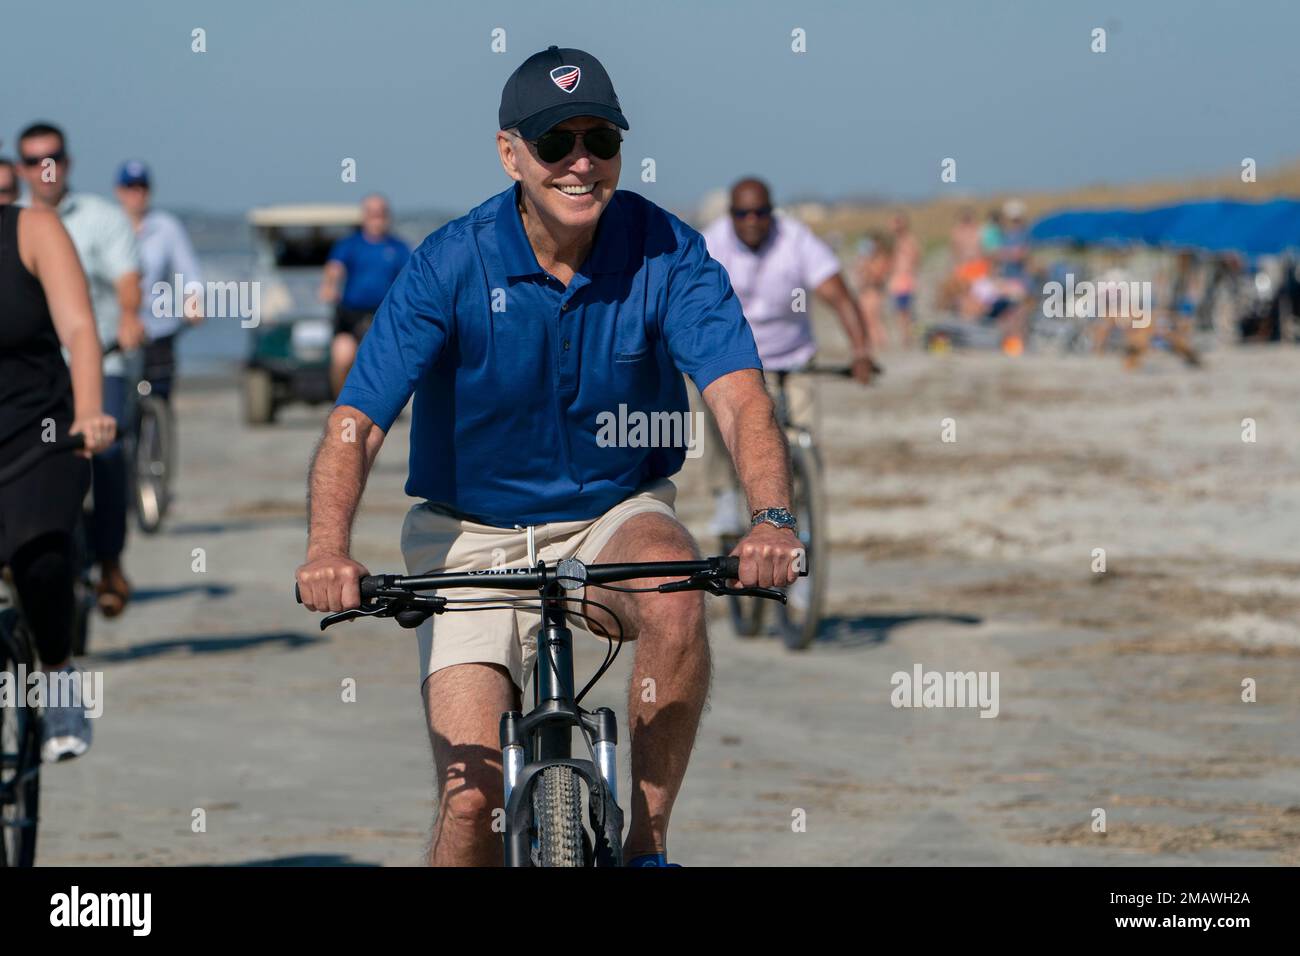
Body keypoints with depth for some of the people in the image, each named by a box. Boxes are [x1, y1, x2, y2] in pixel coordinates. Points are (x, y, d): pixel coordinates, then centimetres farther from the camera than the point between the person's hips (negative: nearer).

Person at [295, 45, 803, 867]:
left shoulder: (666, 253, -13)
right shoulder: (452, 265, -16)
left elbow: (740, 397, -24)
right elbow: (355, 425, -21)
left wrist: (773, 518, -44)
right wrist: (329, 551, -40)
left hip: (615, 518, 1)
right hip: (475, 538, -1)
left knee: (676, 601, -35)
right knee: (473, 801, -14)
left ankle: (648, 845, -17)